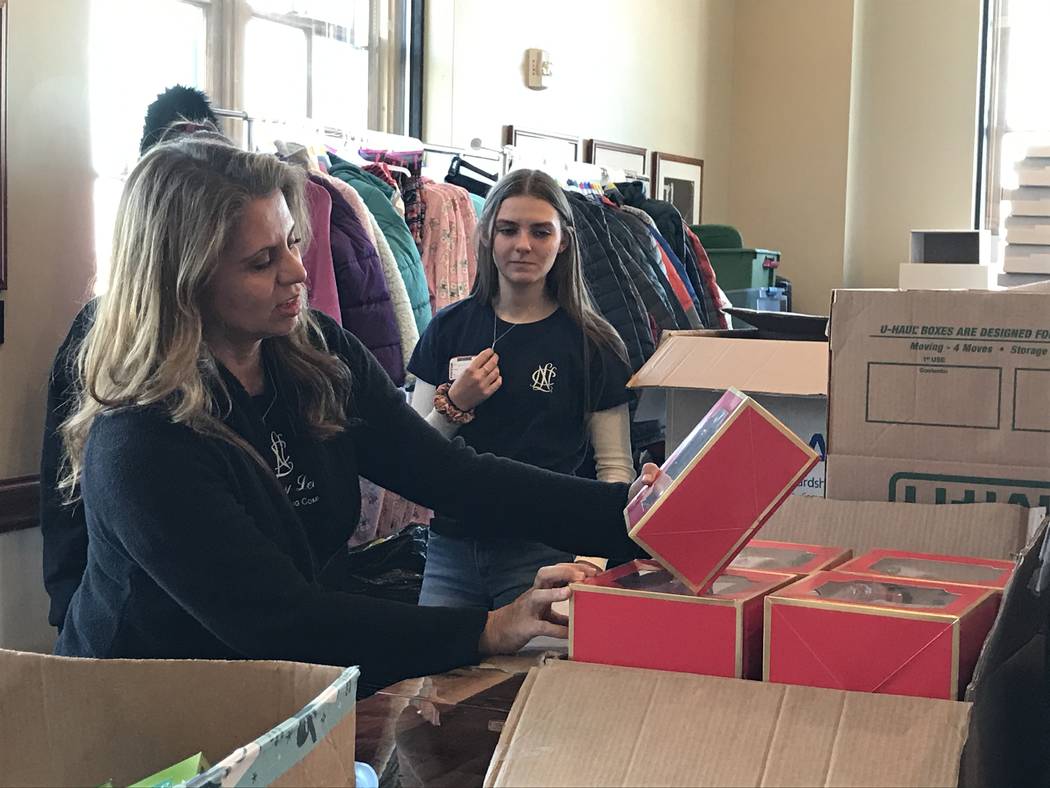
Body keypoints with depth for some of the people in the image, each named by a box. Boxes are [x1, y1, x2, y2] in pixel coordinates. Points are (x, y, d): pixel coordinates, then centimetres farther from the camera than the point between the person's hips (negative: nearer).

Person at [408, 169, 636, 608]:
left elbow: (615, 467, -2)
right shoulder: (450, 328, 6)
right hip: (451, 550, 2)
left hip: (543, 555, -2)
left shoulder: (592, 344, 0)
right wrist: (454, 406, -11)